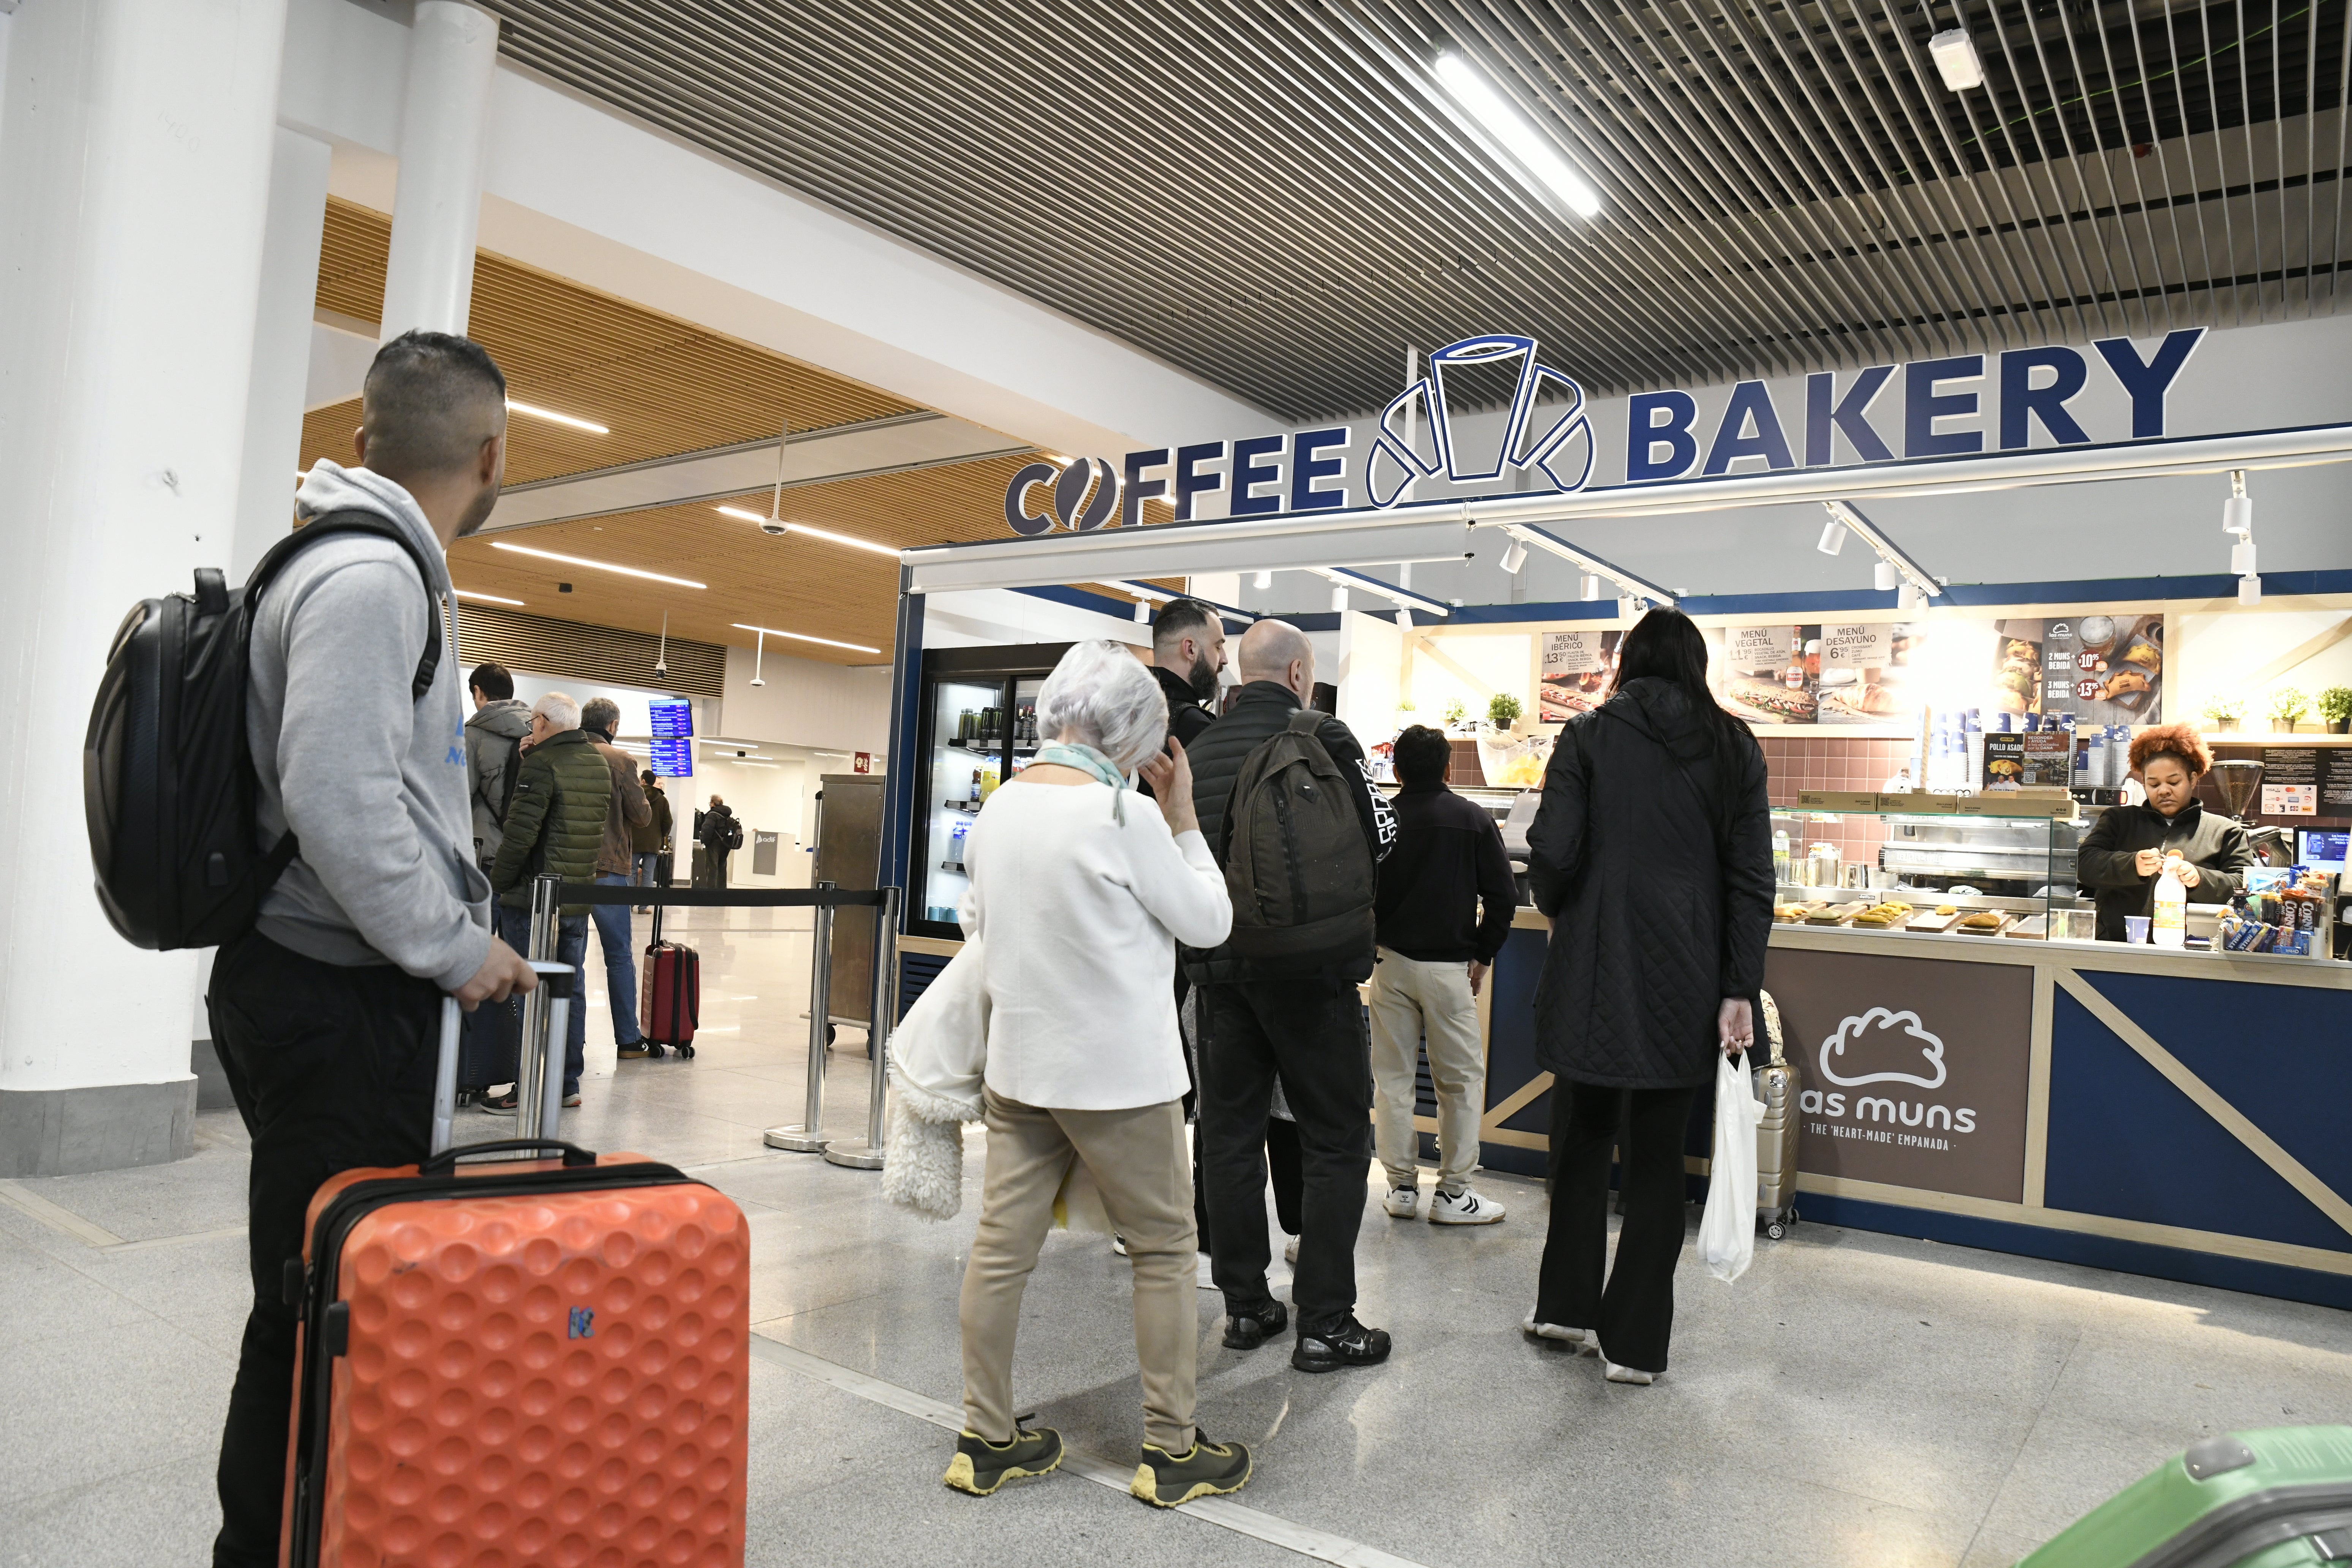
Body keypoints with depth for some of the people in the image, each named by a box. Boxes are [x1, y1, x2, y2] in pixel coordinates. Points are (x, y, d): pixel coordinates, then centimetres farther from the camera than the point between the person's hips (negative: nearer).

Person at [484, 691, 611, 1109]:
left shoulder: (541, 763, -13)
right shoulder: (600, 767, 11)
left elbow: (520, 833, -17)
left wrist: (496, 883, -8)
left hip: (533, 898, -7)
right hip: (579, 898, 7)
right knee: (571, 988, 12)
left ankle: (529, 1087, 3)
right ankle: (568, 1082, 18)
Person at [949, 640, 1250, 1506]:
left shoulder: (998, 807, 2)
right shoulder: (1126, 814, -19)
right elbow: (1209, 922, -8)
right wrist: (1183, 820, 0)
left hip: (1017, 1063, 7)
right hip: (1118, 1072, -6)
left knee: (1002, 1244, 12)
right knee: (1164, 1249, 10)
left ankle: (985, 1440, 24)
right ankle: (1171, 1449, 19)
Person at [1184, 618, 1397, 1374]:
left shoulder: (1199, 749, 5)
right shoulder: (1322, 738, -11)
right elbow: (1382, 837, -8)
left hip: (1221, 964, 6)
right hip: (1309, 965, -5)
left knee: (1230, 1135, 13)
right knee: (1337, 1141, 5)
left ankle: (1245, 1306, 22)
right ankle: (1324, 1322, 8)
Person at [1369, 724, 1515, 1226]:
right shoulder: (1474, 819, -5)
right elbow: (1502, 894, -6)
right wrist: (1483, 955, 5)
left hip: (1389, 960, 2)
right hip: (1448, 966, -2)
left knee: (1392, 1076, 10)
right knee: (1462, 1078, 8)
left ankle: (1401, 1186, 16)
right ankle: (1452, 1192, 10)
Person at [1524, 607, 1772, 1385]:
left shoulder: (1588, 737, -3)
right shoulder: (1734, 748, 4)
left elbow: (1553, 853, -11)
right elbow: (1751, 880, 0)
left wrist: (1556, 908, 10)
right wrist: (1739, 990, 0)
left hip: (1595, 971, -1)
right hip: (1687, 980, 1)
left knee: (1583, 1140, 15)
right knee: (1658, 1156, 9)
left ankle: (1566, 1306, 26)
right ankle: (1634, 1341, 16)